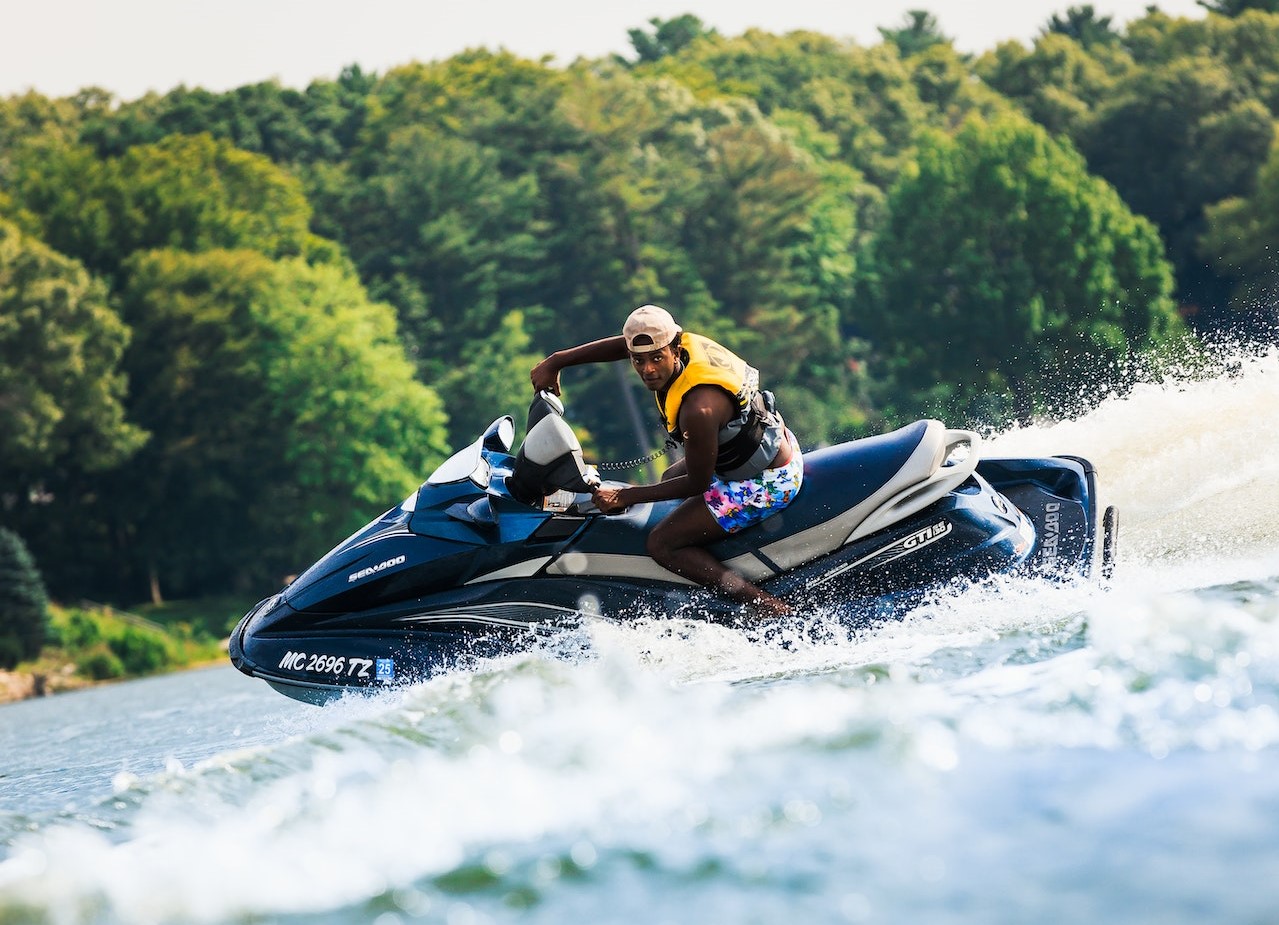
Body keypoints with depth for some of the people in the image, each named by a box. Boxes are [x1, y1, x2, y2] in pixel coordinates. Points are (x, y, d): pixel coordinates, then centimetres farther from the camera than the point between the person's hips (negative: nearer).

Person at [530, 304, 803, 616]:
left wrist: (627, 496, -14)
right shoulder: (686, 342, -9)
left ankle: (772, 609, -15)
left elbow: (697, 484, -21)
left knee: (661, 545, -5)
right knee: (670, 478, 31)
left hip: (768, 485, -10)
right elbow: (620, 345, 9)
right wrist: (555, 361, 8)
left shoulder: (698, 409, -32)